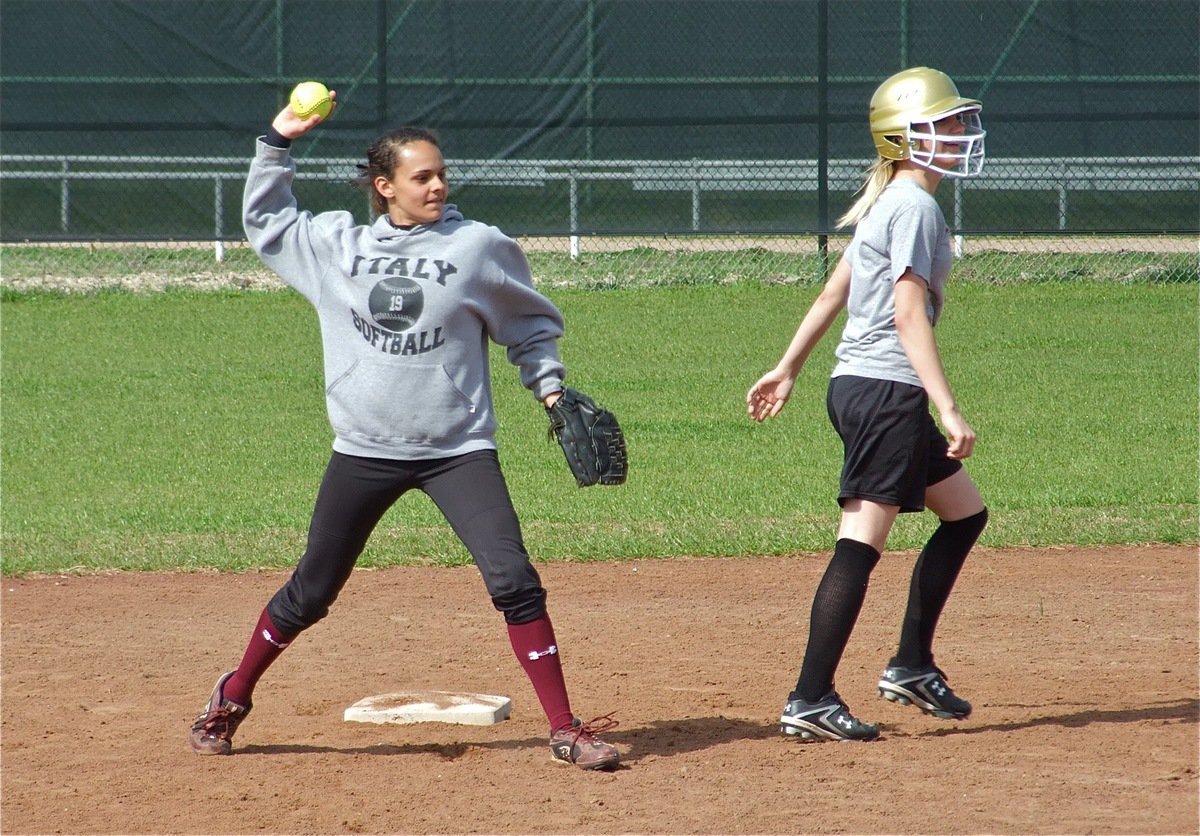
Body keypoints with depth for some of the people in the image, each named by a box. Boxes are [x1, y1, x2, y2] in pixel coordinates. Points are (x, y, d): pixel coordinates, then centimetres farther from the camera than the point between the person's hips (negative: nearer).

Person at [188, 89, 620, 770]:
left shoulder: (479, 246, -2)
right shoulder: (336, 243, 4)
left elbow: (529, 324, 10)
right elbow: (264, 218, 18)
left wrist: (550, 386, -2)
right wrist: (279, 144, 8)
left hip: (459, 450, -2)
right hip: (365, 452, 2)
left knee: (514, 579, -15)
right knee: (311, 592, 10)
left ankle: (566, 731, -8)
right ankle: (233, 700, 32)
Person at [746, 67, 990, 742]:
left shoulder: (888, 203, 16)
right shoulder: (916, 207, -13)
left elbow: (834, 291, 21)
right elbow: (908, 314, -21)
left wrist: (788, 370, 26)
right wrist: (948, 410, -24)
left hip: (856, 385, 10)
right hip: (886, 390, -10)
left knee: (965, 513, 18)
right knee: (861, 544, -10)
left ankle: (912, 667, 21)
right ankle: (811, 700, -12)